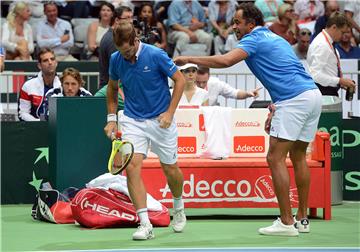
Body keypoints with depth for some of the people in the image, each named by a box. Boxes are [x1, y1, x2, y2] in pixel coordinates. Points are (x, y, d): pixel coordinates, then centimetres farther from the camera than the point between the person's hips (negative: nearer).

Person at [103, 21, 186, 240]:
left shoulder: (156, 55, -15)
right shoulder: (116, 60, -3)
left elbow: (180, 80, -8)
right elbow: (112, 87, 15)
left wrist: (169, 113, -13)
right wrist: (112, 118, 9)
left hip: (161, 120, -2)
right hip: (133, 121, 2)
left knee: (171, 170, 9)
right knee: (132, 167, -17)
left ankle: (179, 207, 41)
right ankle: (145, 224, -17)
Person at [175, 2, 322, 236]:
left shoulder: (254, 39, -4)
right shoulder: (274, 37, 24)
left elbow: (225, 61, -18)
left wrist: (188, 59, -11)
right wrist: (276, 106, 20)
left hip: (294, 99, -9)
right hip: (313, 93, 9)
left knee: (275, 158, -6)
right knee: (298, 156, 17)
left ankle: (286, 222, -8)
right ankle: (302, 218, 20)